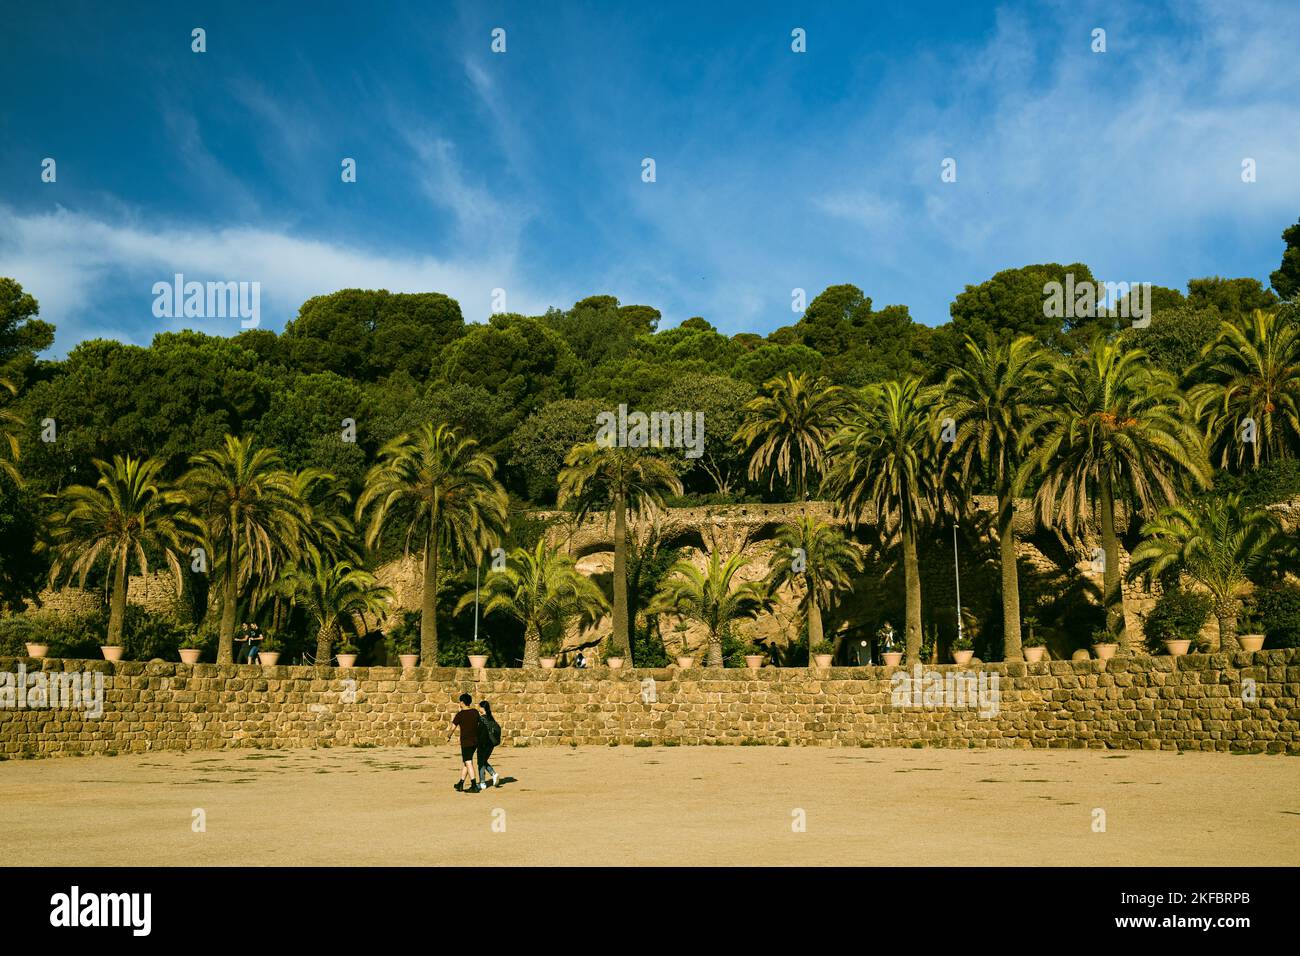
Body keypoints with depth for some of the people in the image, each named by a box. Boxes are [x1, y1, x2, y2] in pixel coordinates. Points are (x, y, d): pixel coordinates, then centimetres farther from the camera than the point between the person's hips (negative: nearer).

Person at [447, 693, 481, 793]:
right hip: (475, 741, 6)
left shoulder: (460, 715, -11)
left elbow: (452, 728, -6)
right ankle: (460, 784, 22)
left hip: (466, 742, -6)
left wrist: (448, 736, 15)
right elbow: (478, 724, 17)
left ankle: (474, 786, -8)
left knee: (469, 764, -3)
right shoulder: (475, 712, 4)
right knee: (464, 762, 17)